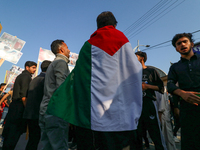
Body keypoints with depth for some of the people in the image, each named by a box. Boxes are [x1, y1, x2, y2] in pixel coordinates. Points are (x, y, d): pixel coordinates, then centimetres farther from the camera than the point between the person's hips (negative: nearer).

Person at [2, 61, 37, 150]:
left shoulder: (20, 76, 20)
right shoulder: (26, 76, -10)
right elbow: (23, 96, -19)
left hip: (14, 106, 10)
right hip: (20, 107, -10)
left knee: (9, 132, 15)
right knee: (15, 133, -3)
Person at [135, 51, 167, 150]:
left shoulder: (151, 71, 11)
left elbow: (161, 88, 4)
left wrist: (147, 86, -8)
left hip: (149, 103, -4)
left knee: (156, 133, -4)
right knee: (137, 134, 9)